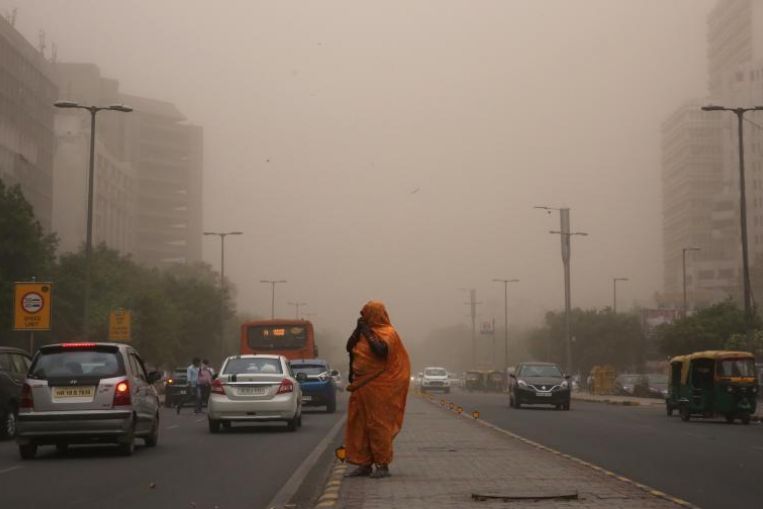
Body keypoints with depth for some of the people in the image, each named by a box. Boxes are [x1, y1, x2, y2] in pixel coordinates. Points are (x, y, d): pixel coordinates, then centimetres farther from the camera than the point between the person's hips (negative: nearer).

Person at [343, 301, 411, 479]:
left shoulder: (387, 333, -9)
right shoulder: (364, 332, 14)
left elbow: (381, 350, -26)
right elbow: (350, 347, 9)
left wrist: (367, 332, -18)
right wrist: (358, 329, -1)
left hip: (378, 388, -8)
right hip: (361, 386, 8)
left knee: (378, 425, -4)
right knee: (359, 425, 8)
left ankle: (383, 465, 3)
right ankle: (364, 464, 14)